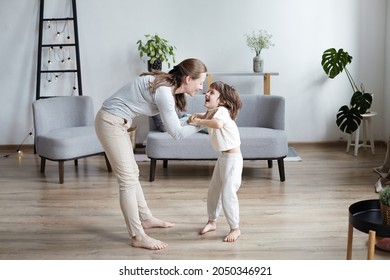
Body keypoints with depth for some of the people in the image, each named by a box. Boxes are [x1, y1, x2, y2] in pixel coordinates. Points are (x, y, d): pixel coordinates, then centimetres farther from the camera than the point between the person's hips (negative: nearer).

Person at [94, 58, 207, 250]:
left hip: (116, 122, 10)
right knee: (127, 179, -7)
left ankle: (145, 218, 32)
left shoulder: (168, 86, 5)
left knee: (132, 173, 18)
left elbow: (171, 125, 10)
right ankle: (138, 237, -1)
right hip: (110, 123, -10)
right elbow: (177, 133, -21)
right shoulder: (163, 91, -23)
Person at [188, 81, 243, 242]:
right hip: (223, 157, 10)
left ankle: (235, 228, 5)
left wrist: (199, 122, -30)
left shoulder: (222, 110, -21)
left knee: (228, 194, -8)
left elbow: (218, 123, -43)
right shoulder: (212, 111, 6)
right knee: (213, 190, 16)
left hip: (233, 158, -10)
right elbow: (206, 116, 29)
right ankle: (212, 221, 32)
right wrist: (197, 116, 5)